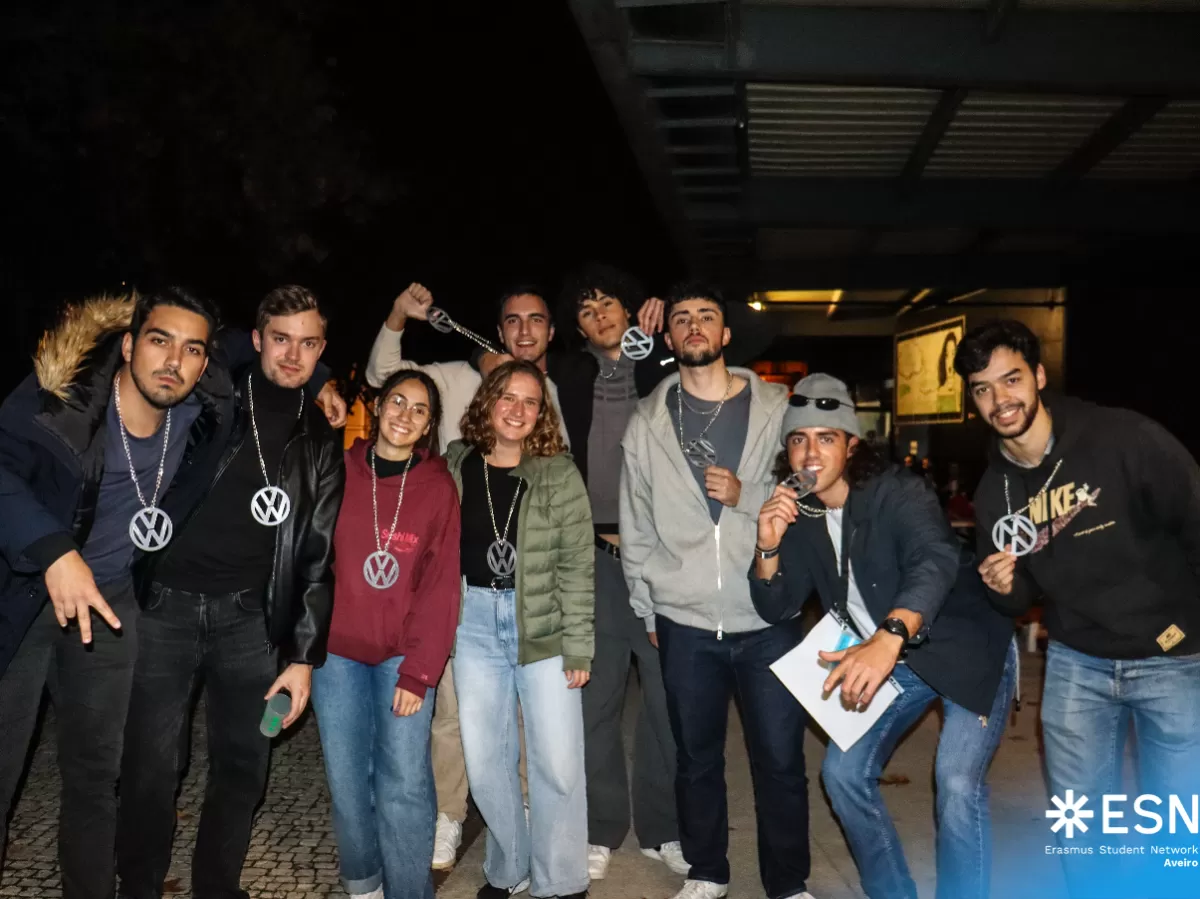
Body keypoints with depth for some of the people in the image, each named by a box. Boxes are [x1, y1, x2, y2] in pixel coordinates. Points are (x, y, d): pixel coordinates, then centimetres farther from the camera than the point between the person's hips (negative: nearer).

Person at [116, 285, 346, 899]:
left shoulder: (320, 443, 7)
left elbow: (318, 556, 7)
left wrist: (304, 654, 2)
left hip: (249, 616, 2)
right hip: (164, 603, -1)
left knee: (243, 765, 7)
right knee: (151, 764, 2)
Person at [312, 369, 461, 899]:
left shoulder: (438, 487, -2)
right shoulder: (340, 472, 1)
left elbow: (441, 586, -5)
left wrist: (418, 671, -10)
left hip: (405, 655, -1)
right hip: (337, 648, 2)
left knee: (405, 782, -3)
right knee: (347, 778, 9)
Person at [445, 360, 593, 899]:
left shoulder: (559, 474, -6)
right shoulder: (455, 464, 2)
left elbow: (577, 566, -7)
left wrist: (578, 647, -10)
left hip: (543, 625, -2)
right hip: (474, 621, 3)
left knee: (558, 762, 1)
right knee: (484, 759, 11)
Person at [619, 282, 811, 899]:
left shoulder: (776, 406, 2)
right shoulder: (647, 421, 5)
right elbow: (635, 527, 7)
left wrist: (747, 495, -14)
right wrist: (646, 610, 7)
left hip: (768, 617, -1)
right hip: (684, 621, 1)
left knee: (780, 758, 6)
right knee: (696, 755, 14)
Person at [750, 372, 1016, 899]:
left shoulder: (895, 493, -25)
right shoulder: (799, 514, -6)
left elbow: (935, 561, -44)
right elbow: (777, 609, -4)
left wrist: (887, 639, -62)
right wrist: (769, 546, -25)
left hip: (969, 649, -6)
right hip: (897, 660, 6)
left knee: (956, 782, -21)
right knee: (843, 771, 4)